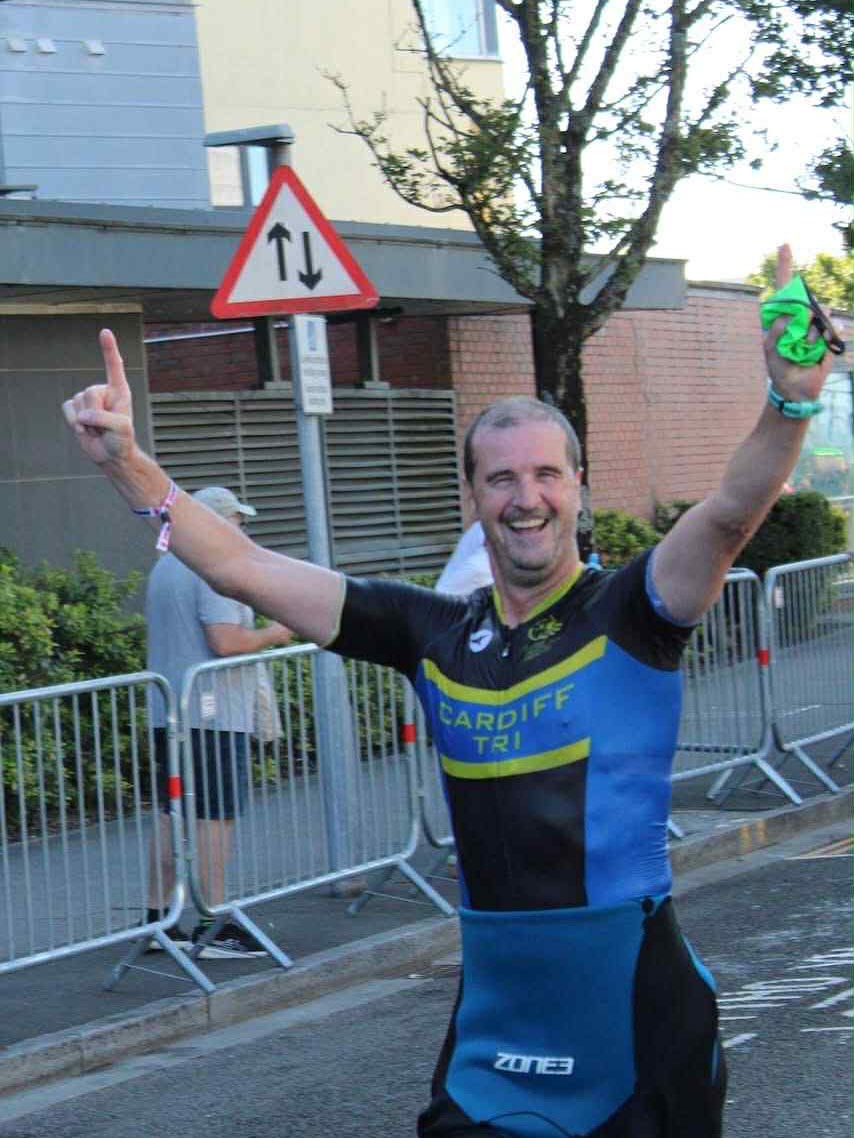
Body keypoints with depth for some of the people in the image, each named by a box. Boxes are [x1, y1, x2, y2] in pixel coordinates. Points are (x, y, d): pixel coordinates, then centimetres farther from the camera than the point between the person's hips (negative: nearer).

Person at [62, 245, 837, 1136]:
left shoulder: (628, 615, -6)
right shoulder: (435, 633, 4)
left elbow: (732, 512, -24)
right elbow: (245, 571, 5)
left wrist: (790, 401, -41)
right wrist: (128, 464, -2)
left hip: (631, 994, -3)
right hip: (496, 1000, 4)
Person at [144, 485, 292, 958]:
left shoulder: (163, 569, 17)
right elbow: (225, 641, -22)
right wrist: (272, 635, -6)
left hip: (167, 714, 9)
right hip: (212, 714, -9)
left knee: (172, 814, 13)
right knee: (215, 817, -6)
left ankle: (155, 919, 16)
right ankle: (214, 928, -5)